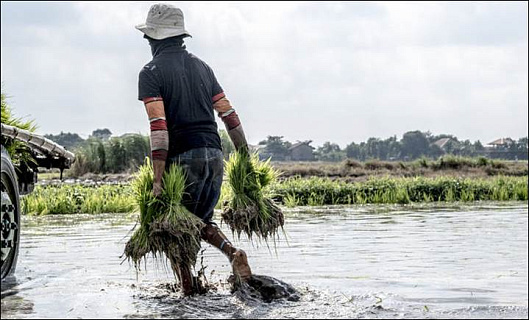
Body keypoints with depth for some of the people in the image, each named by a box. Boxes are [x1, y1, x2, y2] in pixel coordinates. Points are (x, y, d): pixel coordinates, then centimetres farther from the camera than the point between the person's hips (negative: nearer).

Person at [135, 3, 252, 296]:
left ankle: (189, 294, 3)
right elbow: (229, 114, 12)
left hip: (183, 159, -6)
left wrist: (158, 181, -15)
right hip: (214, 156, 6)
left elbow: (159, 127, -14)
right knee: (201, 221, 22)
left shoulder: (151, 72, -4)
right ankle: (234, 254, -4)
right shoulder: (201, 67, 15)